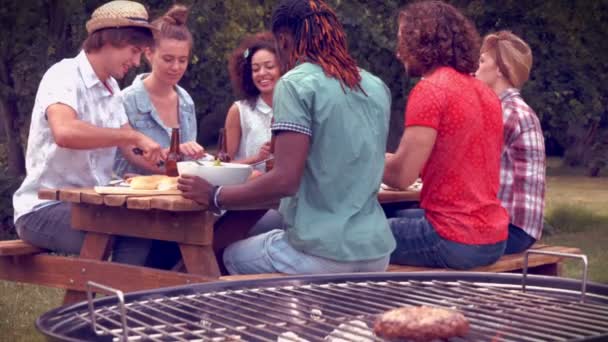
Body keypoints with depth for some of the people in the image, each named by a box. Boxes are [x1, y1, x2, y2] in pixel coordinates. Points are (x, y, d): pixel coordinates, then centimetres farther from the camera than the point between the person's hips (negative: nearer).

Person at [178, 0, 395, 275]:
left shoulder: (296, 83, -12)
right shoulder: (377, 88, 8)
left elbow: (285, 181, -19)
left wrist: (213, 196, -7)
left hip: (321, 252, -6)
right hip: (376, 251, 6)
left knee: (233, 256, 24)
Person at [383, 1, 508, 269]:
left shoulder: (429, 89, -14)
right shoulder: (487, 93, 12)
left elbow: (402, 175, -17)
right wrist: (392, 159, 19)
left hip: (455, 241, -9)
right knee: (398, 218, 28)